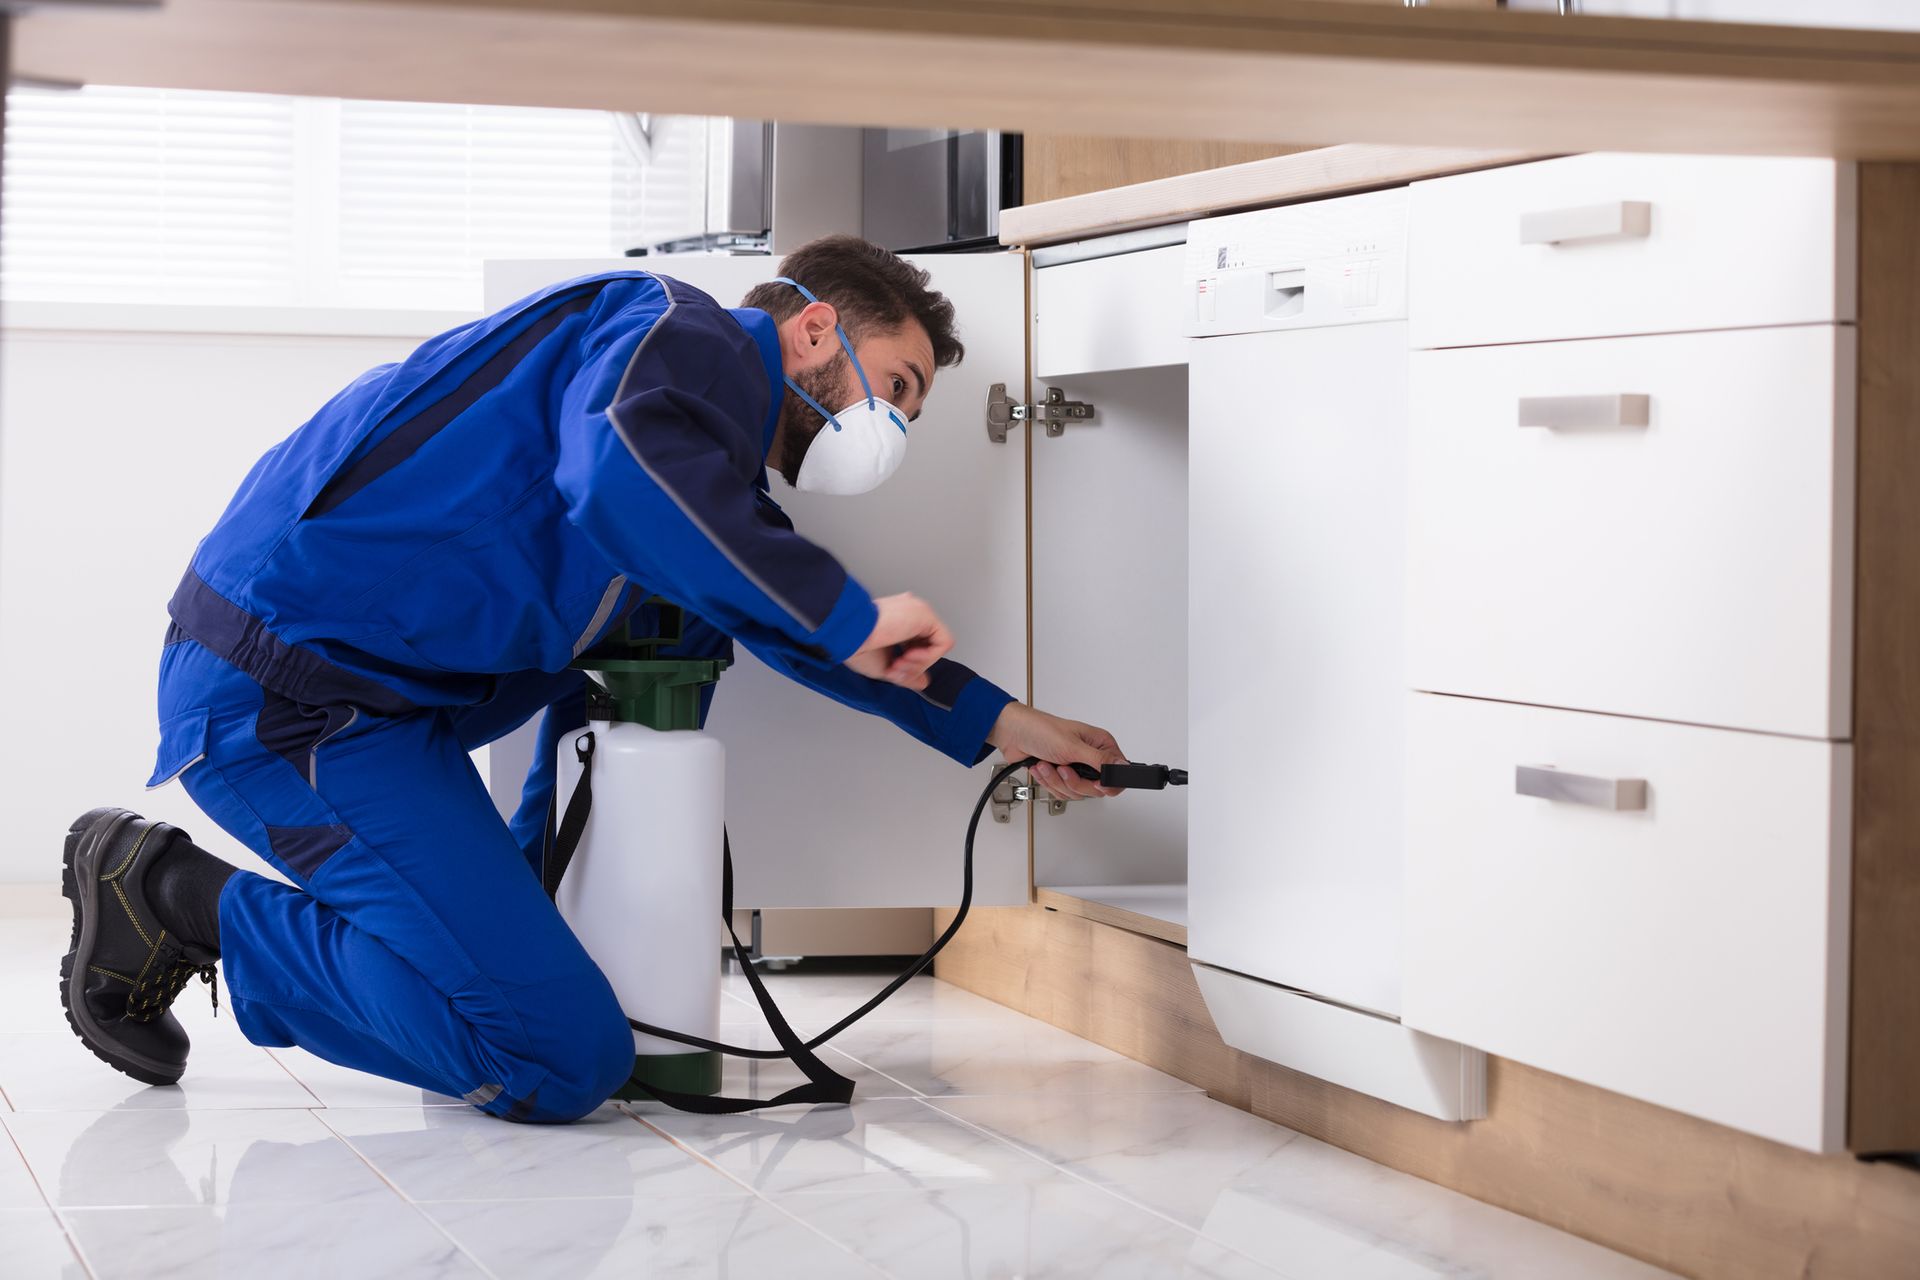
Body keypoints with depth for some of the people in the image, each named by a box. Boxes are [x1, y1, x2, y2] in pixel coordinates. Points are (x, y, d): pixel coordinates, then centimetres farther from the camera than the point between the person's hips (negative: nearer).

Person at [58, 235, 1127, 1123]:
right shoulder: (686, 333, -8)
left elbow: (803, 627, 35)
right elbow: (624, 472, -31)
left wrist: (1000, 724, 29)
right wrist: (850, 618, -23)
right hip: (292, 690, -10)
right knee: (566, 1063, -14)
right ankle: (179, 893, -5)